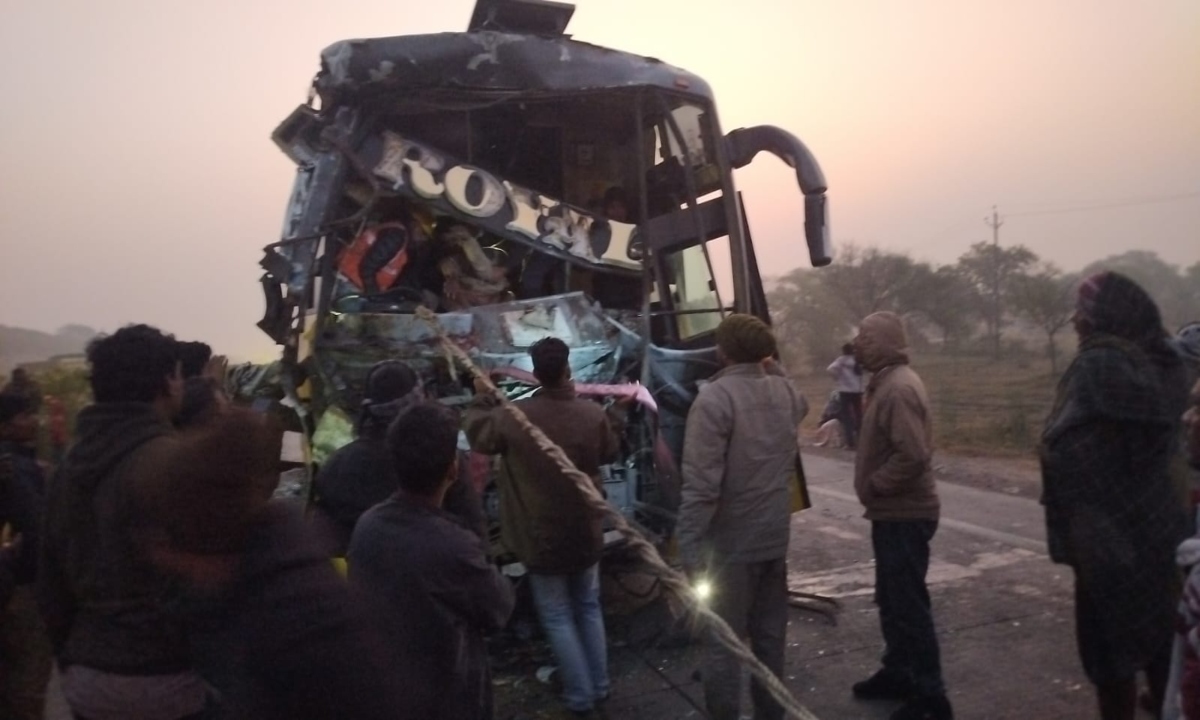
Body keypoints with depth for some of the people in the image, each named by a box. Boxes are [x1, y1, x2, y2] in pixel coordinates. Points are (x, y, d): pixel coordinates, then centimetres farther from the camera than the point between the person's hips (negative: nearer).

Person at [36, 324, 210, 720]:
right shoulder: (173, 461, -17)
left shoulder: (69, 464, 7)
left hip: (89, 676, 7)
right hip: (167, 675, -7)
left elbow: (51, 581, 13)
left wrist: (73, 660, 22)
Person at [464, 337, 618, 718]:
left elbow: (478, 436, 0)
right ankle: (599, 686, 31)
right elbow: (609, 453, 6)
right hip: (585, 532, 3)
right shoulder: (592, 413, -14)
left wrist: (481, 397, 16)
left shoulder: (512, 416, -20)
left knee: (557, 617, 11)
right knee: (588, 608, 21)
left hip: (541, 537, -3)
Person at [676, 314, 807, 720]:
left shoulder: (714, 398, -19)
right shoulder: (787, 393, 2)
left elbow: (701, 483, -22)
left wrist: (690, 547, -18)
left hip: (730, 541, -7)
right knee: (770, 635, 19)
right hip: (776, 535, 7)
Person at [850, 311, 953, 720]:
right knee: (891, 599, 20)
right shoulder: (888, 382, 12)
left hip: (904, 516, -10)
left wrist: (873, 485, -17)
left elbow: (913, 455, -29)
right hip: (894, 513, 10)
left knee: (909, 605, -2)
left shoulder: (899, 388, -21)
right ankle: (897, 674, 34)